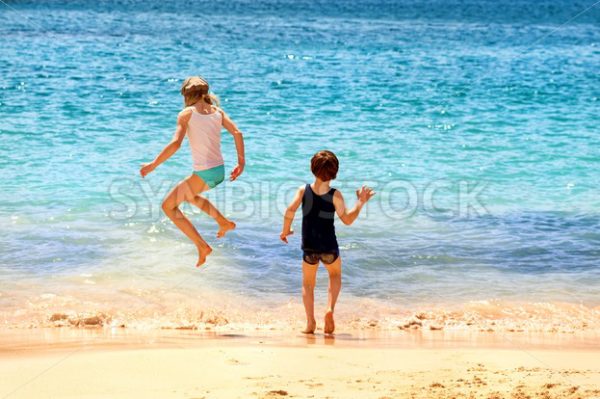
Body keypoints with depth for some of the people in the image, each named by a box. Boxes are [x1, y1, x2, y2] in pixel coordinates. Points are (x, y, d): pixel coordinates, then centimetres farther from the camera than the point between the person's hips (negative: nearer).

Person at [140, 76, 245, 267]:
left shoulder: (187, 114, -7)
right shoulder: (218, 111, 9)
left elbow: (175, 144, -17)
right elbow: (237, 133, -2)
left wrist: (153, 164, -10)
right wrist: (241, 161, 5)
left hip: (203, 174, -7)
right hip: (220, 172, 7)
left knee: (168, 205, 10)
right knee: (187, 194, 35)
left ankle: (202, 246, 2)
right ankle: (224, 222, 31)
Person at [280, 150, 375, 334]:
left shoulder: (304, 190, -6)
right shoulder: (335, 195, -11)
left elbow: (290, 211, -16)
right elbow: (347, 219, -11)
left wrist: (285, 230, 0)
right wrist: (360, 203, -1)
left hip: (309, 247, 1)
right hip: (329, 247, -1)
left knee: (308, 282, 19)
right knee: (335, 275, 26)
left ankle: (310, 322, 7)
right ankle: (330, 309, 3)